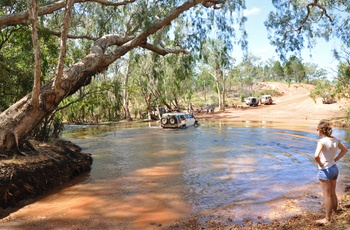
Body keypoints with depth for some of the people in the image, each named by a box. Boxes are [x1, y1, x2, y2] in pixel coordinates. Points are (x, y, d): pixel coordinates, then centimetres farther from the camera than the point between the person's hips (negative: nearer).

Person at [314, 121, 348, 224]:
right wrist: (335, 159, 11)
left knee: (327, 195, 4)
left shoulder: (322, 141, -21)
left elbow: (316, 156, -35)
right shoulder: (335, 139, 2)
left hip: (325, 170, -7)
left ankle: (327, 219, 16)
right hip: (334, 168, 7)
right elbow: (345, 150, 18)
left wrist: (320, 164, -16)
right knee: (333, 193, 21)